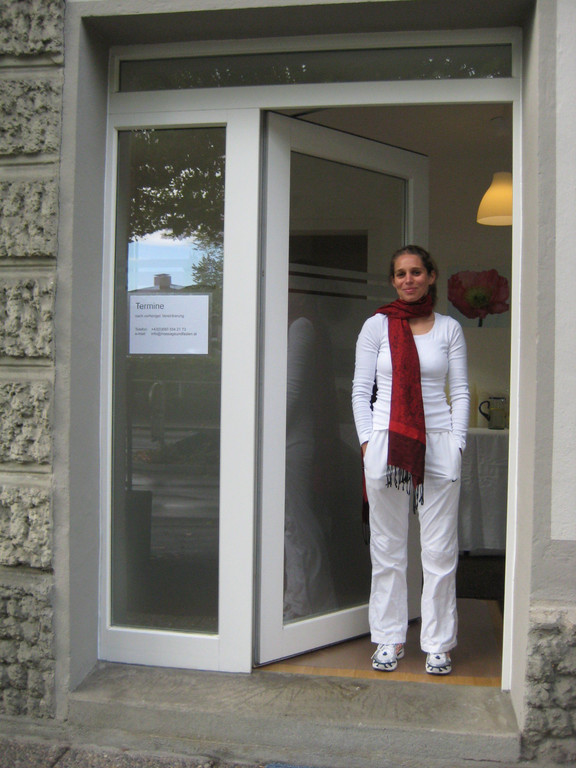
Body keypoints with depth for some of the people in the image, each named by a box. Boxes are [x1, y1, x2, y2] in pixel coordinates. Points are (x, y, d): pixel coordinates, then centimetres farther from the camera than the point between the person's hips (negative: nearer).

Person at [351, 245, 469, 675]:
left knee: (440, 550, 3)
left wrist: (457, 443, -1)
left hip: (439, 445, 1)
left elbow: (460, 392, 9)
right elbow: (361, 391, 5)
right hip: (386, 443, 0)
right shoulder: (377, 326, 7)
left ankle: (438, 643, 16)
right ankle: (389, 640, 18)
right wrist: (368, 443, -3)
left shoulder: (449, 329, 9)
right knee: (388, 549, 6)